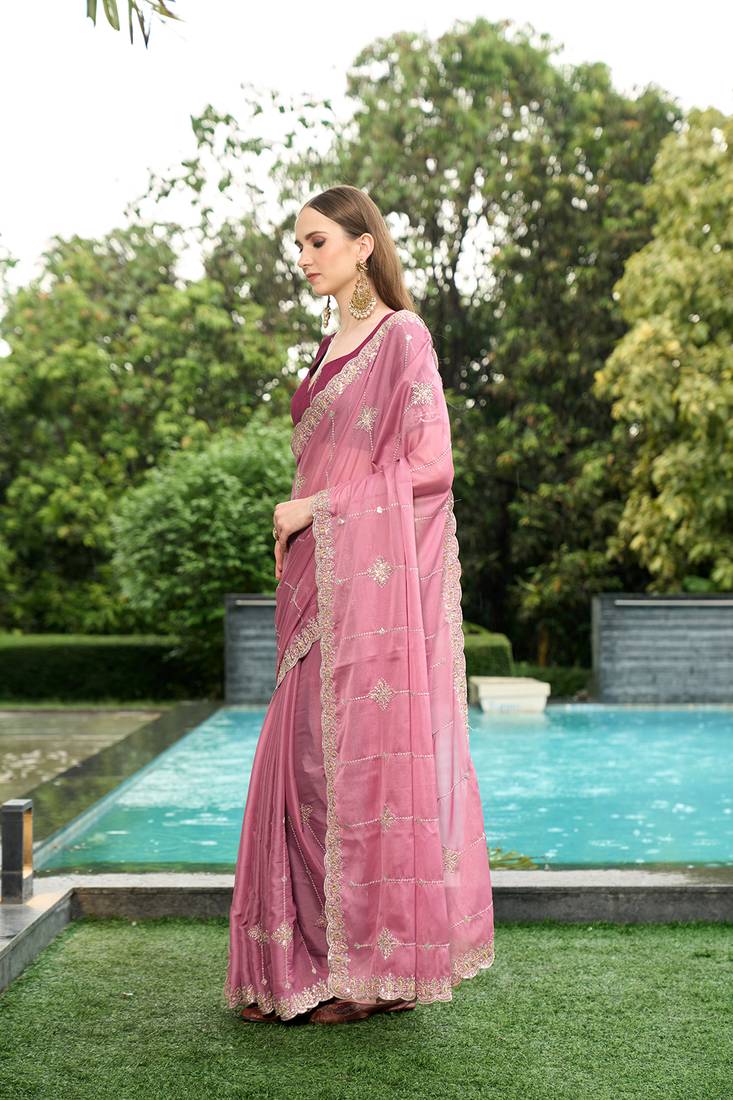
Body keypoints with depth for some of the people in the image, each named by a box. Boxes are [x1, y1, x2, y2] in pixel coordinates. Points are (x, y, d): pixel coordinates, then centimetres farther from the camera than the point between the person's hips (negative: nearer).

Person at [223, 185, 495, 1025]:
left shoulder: (402, 336, -5)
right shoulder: (333, 347, 20)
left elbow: (429, 463, -12)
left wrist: (315, 507, -11)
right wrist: (296, 526, 12)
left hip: (379, 575, -8)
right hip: (323, 580, 8)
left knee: (366, 753, -5)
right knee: (306, 759, 6)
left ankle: (382, 967, 6)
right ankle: (309, 958, 13)